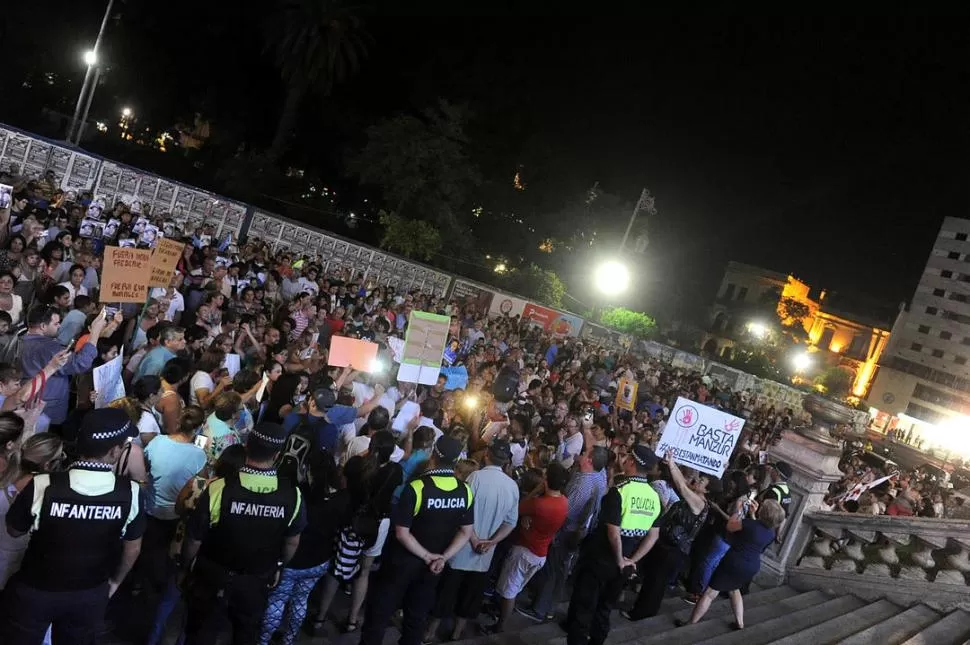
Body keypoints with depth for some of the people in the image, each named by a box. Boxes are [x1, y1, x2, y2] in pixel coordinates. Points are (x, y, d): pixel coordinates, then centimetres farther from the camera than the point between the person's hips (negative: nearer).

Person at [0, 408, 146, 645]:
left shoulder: (41, 486, -26)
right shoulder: (131, 492, -22)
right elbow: (132, 548, -5)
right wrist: (115, 581, 13)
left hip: (35, 590, -1)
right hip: (91, 594, 1)